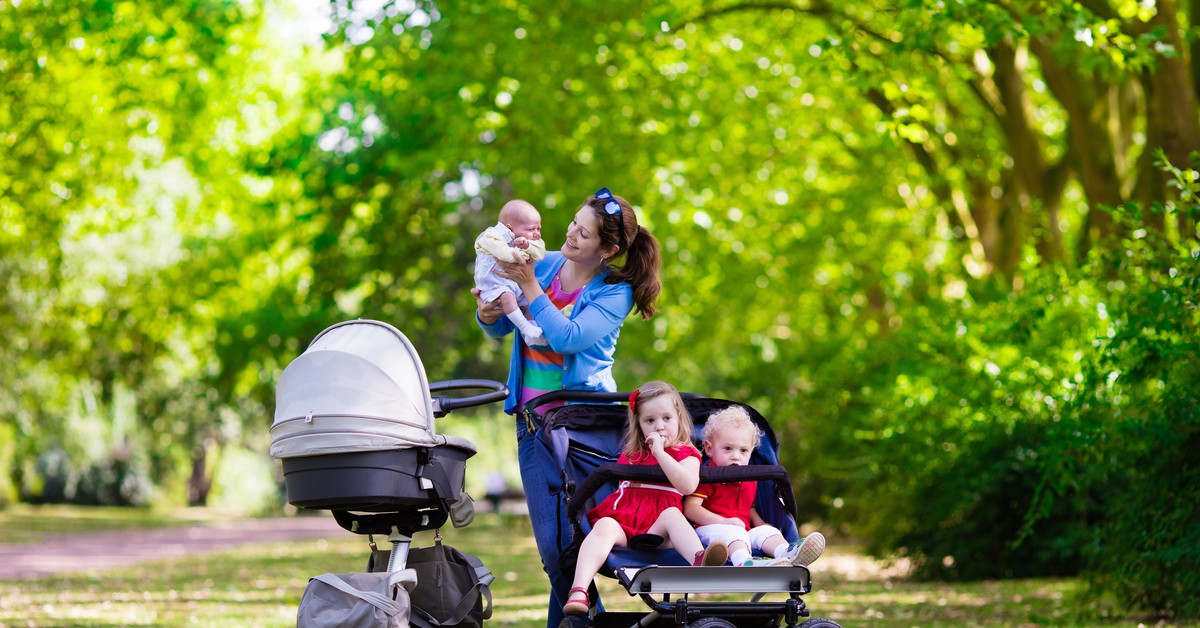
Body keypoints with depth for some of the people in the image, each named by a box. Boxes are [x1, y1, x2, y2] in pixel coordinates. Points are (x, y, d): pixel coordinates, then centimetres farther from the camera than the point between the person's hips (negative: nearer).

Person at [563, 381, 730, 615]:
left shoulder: (686, 454, 12)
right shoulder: (631, 454, 25)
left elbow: (688, 485, -11)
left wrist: (659, 452, -9)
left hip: (656, 529, -2)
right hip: (622, 521, 2)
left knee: (672, 513, -34)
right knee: (604, 526, -31)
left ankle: (699, 562, -65)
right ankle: (579, 590, -54)